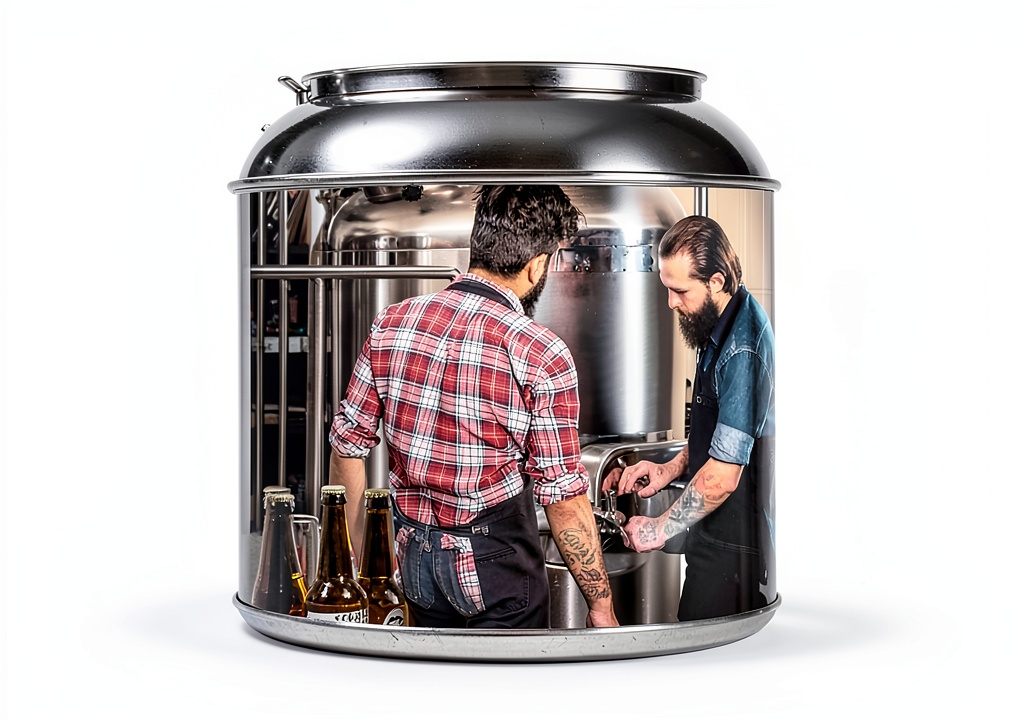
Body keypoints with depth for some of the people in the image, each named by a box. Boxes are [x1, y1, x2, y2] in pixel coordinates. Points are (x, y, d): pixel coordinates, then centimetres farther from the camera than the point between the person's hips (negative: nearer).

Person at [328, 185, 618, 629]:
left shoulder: (390, 324, -3)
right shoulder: (541, 356, -17)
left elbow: (347, 444, 4)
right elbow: (563, 498, -15)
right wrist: (601, 605, -4)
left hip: (412, 556, 5)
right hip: (495, 568, -5)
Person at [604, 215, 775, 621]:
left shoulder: (742, 351, -24)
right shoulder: (721, 327, 8)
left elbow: (722, 477, -23)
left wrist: (661, 528, -11)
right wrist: (670, 469, 9)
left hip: (734, 552, -10)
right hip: (716, 535, 10)